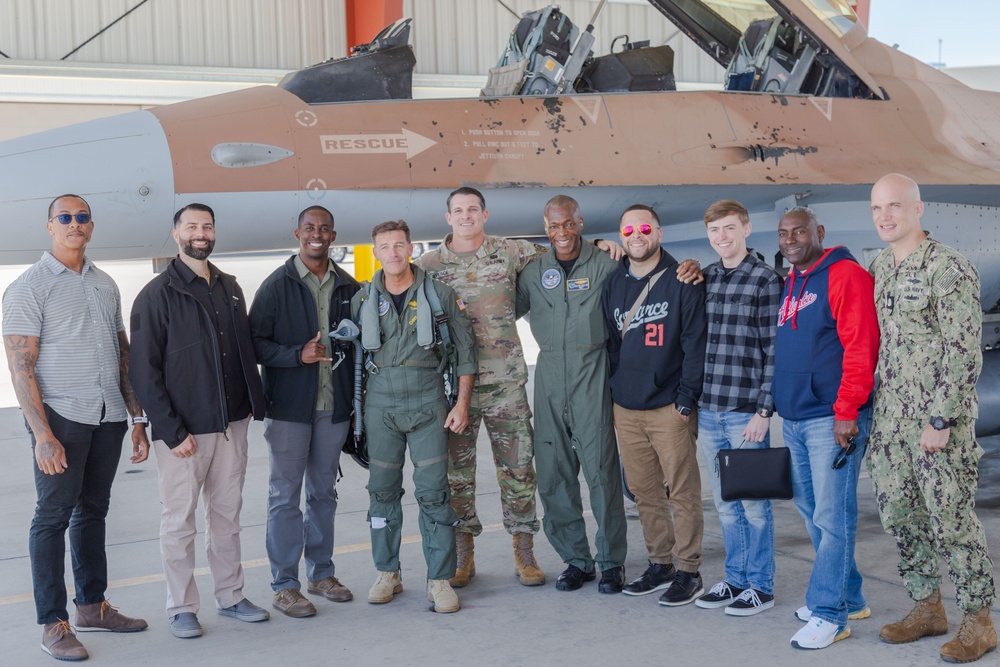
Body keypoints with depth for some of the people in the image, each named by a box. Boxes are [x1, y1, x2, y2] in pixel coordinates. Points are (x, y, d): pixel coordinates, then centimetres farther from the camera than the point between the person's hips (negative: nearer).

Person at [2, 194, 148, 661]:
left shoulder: (105, 285, 14)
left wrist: (138, 419, 14)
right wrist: (43, 435, -18)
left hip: (108, 416, 6)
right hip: (61, 416, -6)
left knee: (93, 510, 14)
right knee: (54, 514, -2)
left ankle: (92, 605, 25)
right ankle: (53, 624, 5)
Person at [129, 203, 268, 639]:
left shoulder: (229, 288, 12)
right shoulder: (157, 295, -6)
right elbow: (143, 371, -10)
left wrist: (254, 403, 6)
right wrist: (172, 431, -15)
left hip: (232, 423, 5)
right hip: (183, 430, -5)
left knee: (227, 514, 13)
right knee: (179, 520, 4)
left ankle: (230, 596, 24)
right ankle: (181, 607, 15)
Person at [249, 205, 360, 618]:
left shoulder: (348, 287, 9)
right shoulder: (277, 286, -3)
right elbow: (255, 343, -7)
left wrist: (357, 400, 8)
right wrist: (298, 354, -21)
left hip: (334, 407, 4)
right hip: (289, 406, -4)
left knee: (324, 491, 13)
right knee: (285, 495, 1)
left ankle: (321, 572, 25)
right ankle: (284, 585, 8)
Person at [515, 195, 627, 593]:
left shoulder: (605, 266, 0)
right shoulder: (534, 272, 11)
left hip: (592, 377, -4)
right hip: (549, 377, 4)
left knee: (600, 470, -4)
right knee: (553, 474, 6)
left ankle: (612, 561, 7)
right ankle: (576, 559, 18)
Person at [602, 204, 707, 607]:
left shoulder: (681, 282, -4)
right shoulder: (613, 285, 12)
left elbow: (695, 343, -8)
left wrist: (687, 396, -12)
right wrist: (612, 391, 9)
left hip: (669, 407, -5)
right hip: (625, 408, 5)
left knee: (682, 492, 0)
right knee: (644, 492, 11)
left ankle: (688, 571, 8)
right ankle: (660, 564, 23)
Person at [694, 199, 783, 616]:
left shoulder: (766, 280, -6)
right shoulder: (704, 279, 10)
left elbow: (775, 351, -9)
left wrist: (763, 410, -13)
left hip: (746, 411, -6)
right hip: (708, 410, 6)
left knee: (753, 502, 3)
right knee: (724, 503, 13)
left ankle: (760, 586, 15)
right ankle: (735, 579, 25)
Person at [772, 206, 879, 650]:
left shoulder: (844, 275, -10)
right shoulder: (788, 285, 16)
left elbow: (861, 348, -17)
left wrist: (846, 411, -19)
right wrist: (777, 406, 15)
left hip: (833, 419, -9)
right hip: (793, 419, 9)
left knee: (832, 516, -5)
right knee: (811, 511, 13)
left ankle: (829, 613, 1)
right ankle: (849, 598, 25)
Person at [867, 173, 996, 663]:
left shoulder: (949, 268, -12)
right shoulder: (878, 267, 11)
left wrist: (940, 420, -19)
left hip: (938, 419, -7)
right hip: (889, 417, 7)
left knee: (951, 520, -2)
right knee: (898, 514, 12)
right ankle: (928, 608, 27)